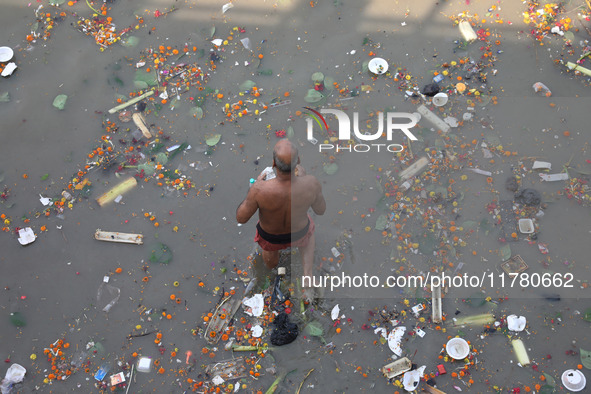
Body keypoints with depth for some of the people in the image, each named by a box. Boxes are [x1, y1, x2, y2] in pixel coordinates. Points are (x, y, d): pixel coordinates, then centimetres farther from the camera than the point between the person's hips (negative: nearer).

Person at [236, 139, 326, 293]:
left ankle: (271, 263, 71)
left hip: (270, 235, 0)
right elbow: (320, 210, -16)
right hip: (298, 232, 1)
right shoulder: (311, 184, -38)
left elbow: (241, 218, -24)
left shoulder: (260, 190, -42)